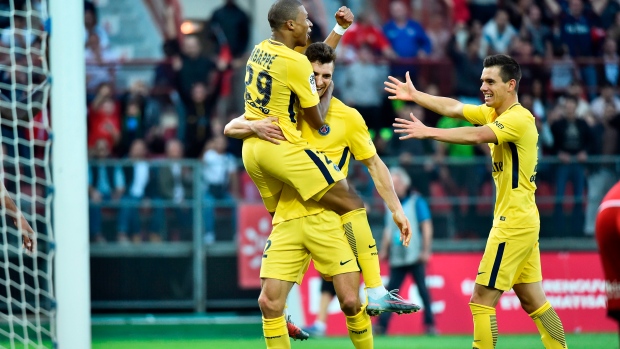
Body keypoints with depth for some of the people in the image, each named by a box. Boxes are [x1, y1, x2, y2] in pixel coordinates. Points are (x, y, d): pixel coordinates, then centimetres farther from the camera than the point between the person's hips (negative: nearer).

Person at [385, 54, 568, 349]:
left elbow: (476, 136, -30)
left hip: (514, 223, -10)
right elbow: (454, 108, 6)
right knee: (533, 301, 10)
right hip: (522, 223, 10)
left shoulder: (519, 118, -16)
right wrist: (414, 95, -3)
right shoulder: (492, 113, 12)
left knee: (482, 300, -9)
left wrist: (428, 132, -32)